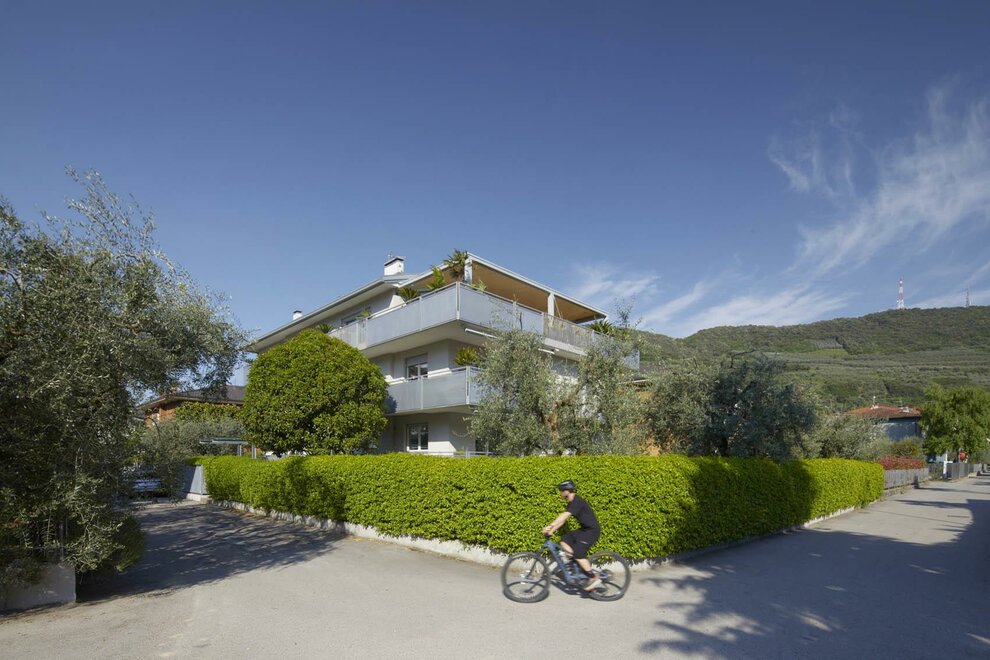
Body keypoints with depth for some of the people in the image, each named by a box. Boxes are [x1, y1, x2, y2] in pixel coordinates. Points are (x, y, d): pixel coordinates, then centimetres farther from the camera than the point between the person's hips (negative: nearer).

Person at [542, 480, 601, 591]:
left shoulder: (577, 502, -19)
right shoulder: (572, 503, 11)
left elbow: (563, 516, -28)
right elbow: (562, 519, 9)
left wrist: (550, 526, -31)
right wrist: (551, 530, -1)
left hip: (592, 530, -9)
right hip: (584, 529, 9)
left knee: (577, 553, -17)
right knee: (564, 540, -1)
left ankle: (593, 578, -5)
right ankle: (578, 567, 4)